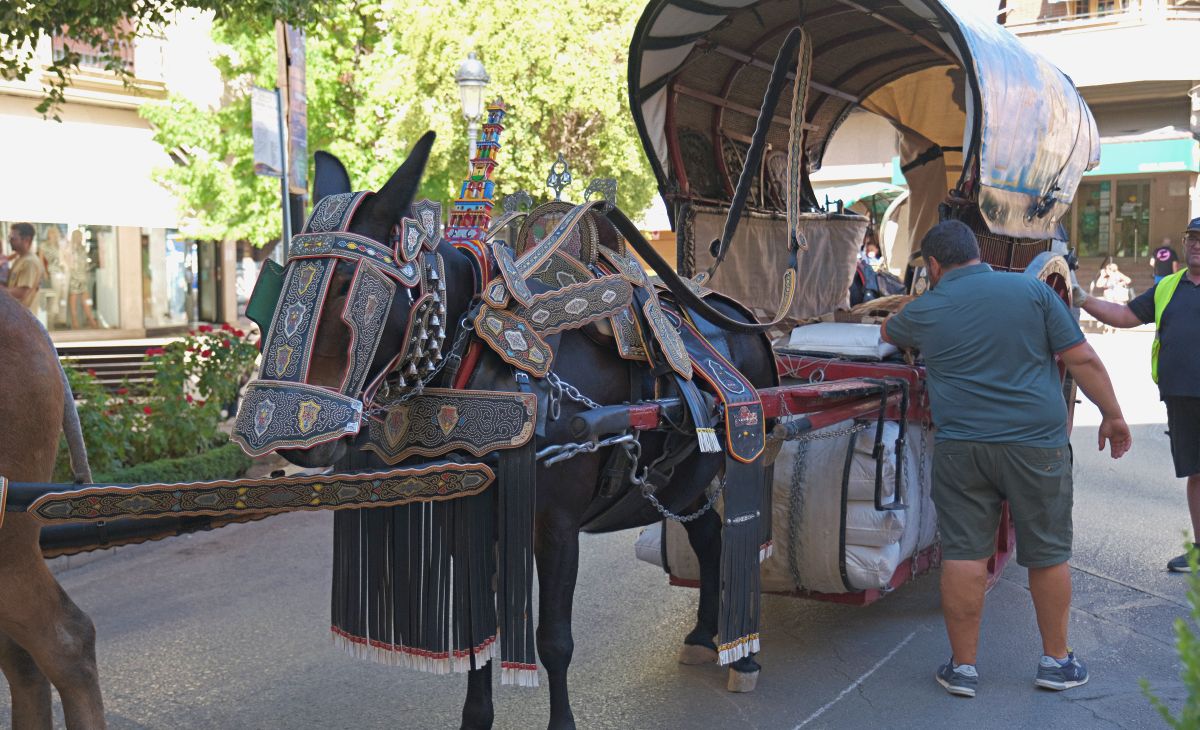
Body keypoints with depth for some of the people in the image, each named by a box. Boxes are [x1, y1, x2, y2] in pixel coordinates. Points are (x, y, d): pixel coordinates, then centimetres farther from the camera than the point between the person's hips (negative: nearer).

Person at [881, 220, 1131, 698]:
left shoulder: (924, 311, 3)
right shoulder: (1032, 292, -1)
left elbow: (888, 333, 25)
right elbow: (1082, 360, -3)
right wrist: (1112, 415, 7)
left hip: (961, 448, 0)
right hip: (1036, 444, 0)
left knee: (964, 556, 5)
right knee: (1047, 555, 12)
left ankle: (963, 667, 12)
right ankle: (1056, 661, 24)